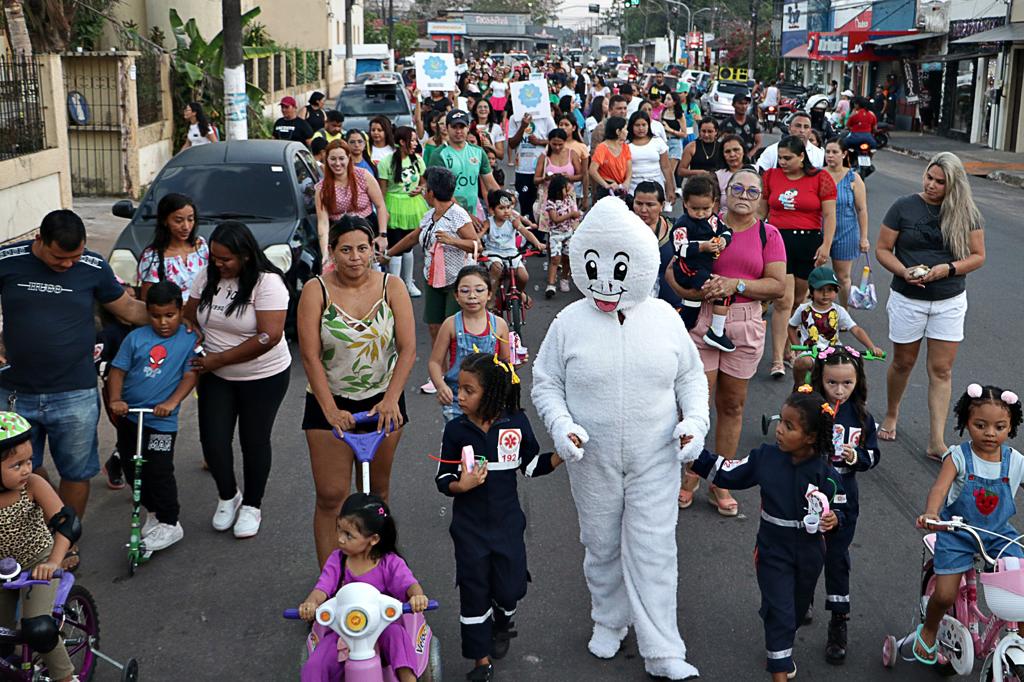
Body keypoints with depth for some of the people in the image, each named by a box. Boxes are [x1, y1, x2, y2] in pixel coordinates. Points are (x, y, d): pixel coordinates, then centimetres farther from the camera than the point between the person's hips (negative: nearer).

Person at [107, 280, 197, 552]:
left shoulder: (190, 340, -6)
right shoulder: (136, 338, -1)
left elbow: (190, 375, -10)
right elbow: (118, 370, -1)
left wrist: (172, 402, -23)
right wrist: (115, 400, -16)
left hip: (161, 420, -4)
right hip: (129, 415, 4)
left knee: (159, 471, -5)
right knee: (132, 468, 14)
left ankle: (169, 523, 10)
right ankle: (153, 512, 33)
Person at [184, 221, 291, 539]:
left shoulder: (267, 283, -20)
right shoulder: (207, 277, -2)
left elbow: (269, 337, -26)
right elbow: (190, 314, 12)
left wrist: (218, 359, -22)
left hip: (263, 378, -5)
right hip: (216, 377, 5)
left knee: (254, 441, 8)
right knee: (212, 440, 2)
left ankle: (252, 506, 28)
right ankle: (227, 496, 29)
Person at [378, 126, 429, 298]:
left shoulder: (417, 160, 3)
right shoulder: (387, 162, -13)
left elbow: (423, 181, 14)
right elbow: (382, 190, -11)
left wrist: (420, 189, -8)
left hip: (413, 205, 5)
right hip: (395, 205, -5)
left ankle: (408, 282, 30)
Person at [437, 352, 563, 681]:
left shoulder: (516, 423, -8)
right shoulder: (456, 429, -9)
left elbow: (532, 465, 5)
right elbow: (442, 479, -3)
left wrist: (560, 455, -9)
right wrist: (460, 486, -23)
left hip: (507, 522, 0)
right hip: (469, 527, 0)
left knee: (510, 586, 5)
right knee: (474, 590, 5)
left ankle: (503, 623, 40)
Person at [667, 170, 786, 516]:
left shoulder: (768, 234, 5)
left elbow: (777, 284, -3)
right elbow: (672, 269, 0)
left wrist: (736, 284, -15)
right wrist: (691, 291, -18)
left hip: (745, 326, 2)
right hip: (702, 321, -2)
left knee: (732, 405, 10)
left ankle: (720, 484, 22)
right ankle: (689, 477, 16)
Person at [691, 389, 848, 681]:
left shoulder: (825, 473, -17)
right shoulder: (766, 458, -14)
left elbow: (840, 508, -2)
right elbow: (727, 474, -7)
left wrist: (834, 519, -25)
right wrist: (695, 454, -15)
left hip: (809, 553, 2)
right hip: (773, 551, -1)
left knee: (798, 607, 23)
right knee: (779, 610, -2)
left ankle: (781, 650, 49)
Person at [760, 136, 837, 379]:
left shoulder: (821, 179, 1)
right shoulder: (771, 176, 7)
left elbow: (829, 215, 1)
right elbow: (761, 212, 14)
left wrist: (826, 245, -7)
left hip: (809, 242, 1)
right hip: (778, 240, 0)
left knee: (799, 300, 10)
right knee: (783, 300, -10)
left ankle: (788, 347, 29)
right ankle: (777, 359, -9)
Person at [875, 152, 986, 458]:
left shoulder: (966, 213, -1)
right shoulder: (904, 207, -5)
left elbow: (978, 256, 0)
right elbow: (882, 249, -2)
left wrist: (948, 269, -18)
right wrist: (904, 272, -20)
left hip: (949, 301, 1)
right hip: (908, 299, -1)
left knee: (941, 370, 0)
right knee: (903, 363, 13)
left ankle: (937, 442, 2)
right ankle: (891, 414, 40)